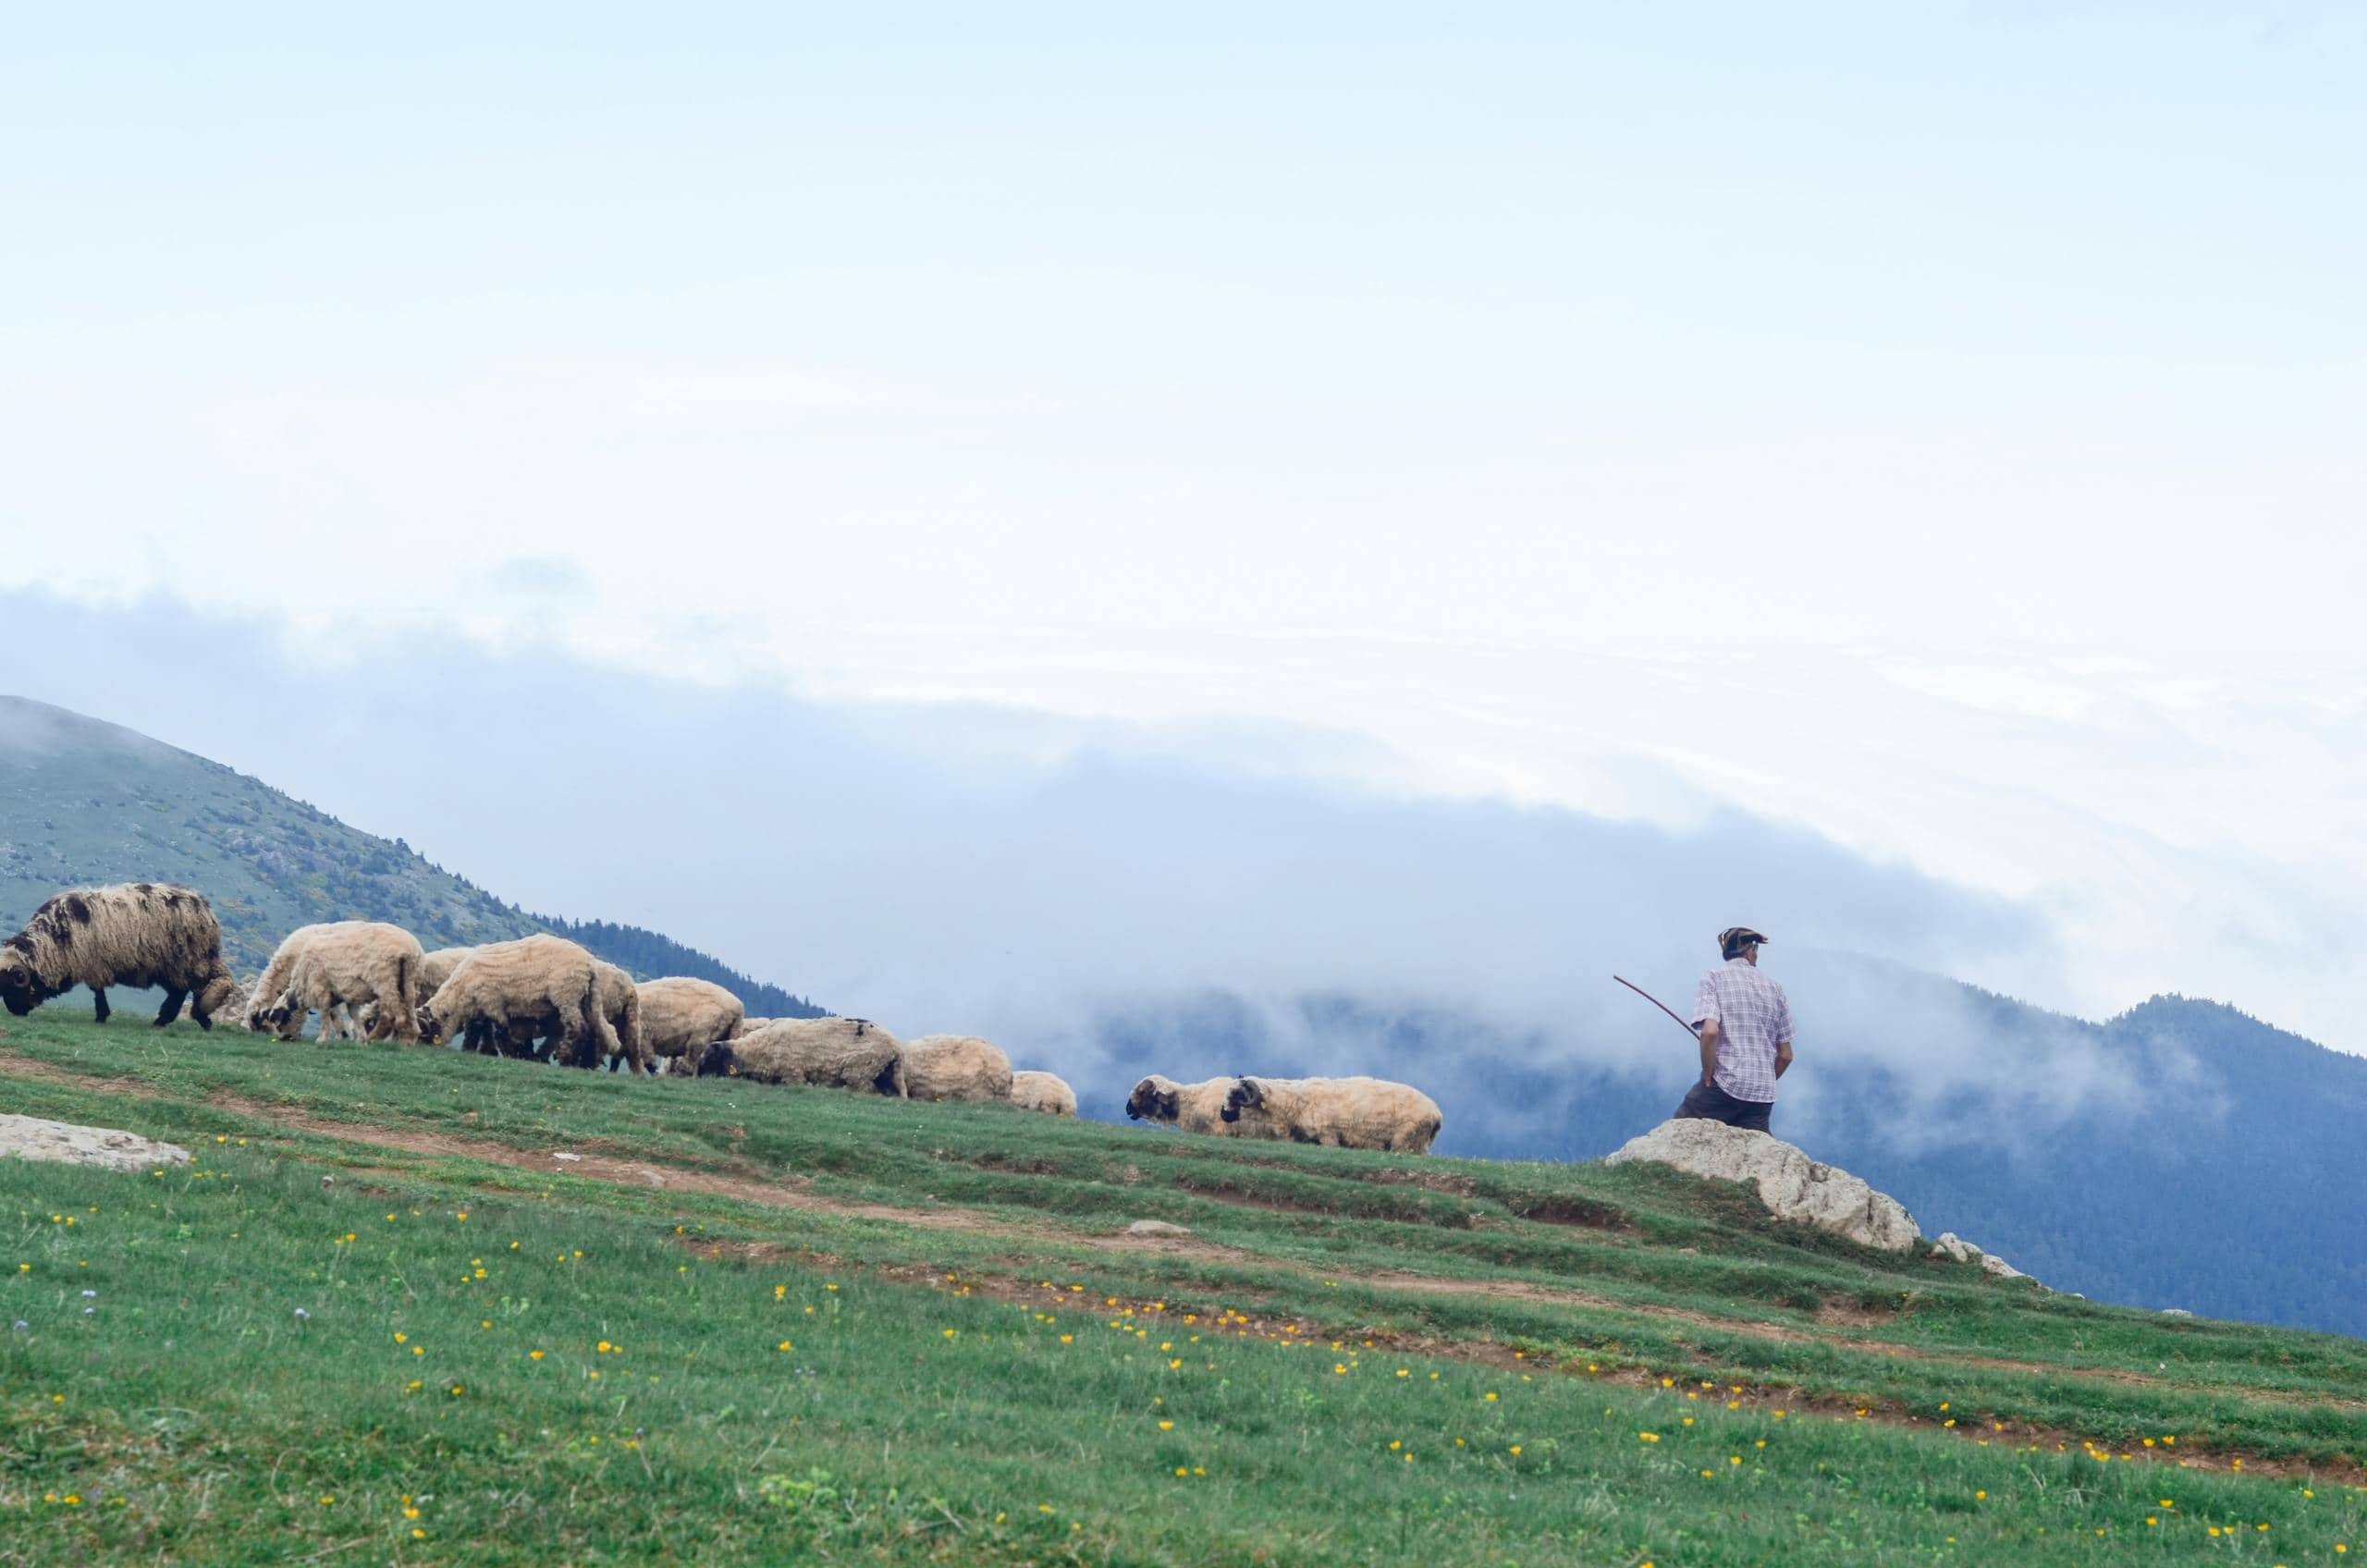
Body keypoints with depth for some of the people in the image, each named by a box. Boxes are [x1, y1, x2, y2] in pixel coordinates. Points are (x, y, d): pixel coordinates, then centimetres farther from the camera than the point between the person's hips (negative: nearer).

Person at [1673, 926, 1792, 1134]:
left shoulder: (1712, 979, 1)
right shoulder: (1774, 988, 17)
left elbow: (1710, 1031, -16)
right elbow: (1785, 1055, 17)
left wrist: (1708, 1078, -6)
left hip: (1724, 1085, -5)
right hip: (1763, 1097, 5)